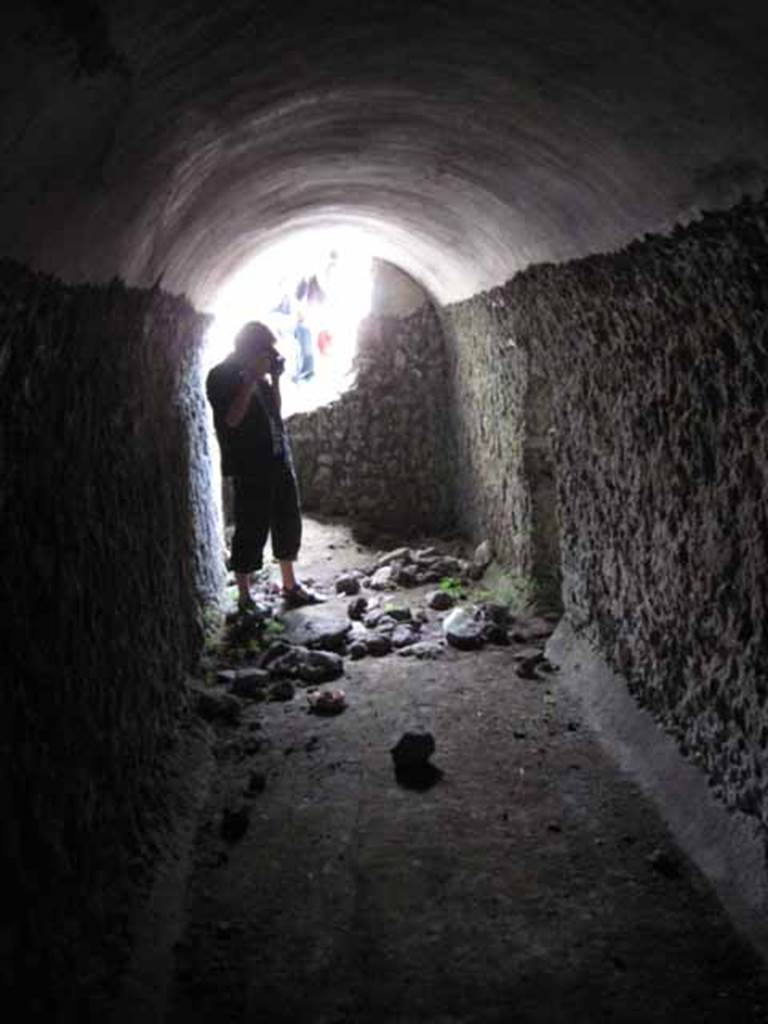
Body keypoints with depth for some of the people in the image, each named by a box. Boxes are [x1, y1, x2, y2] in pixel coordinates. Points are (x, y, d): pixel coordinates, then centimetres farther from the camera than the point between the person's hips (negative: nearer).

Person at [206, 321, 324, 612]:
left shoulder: (256, 374, 14)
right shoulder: (220, 376, -8)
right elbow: (232, 418, -19)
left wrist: (275, 379, 4)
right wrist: (251, 380, -19)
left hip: (279, 459, 8)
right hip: (249, 467, -8)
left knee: (288, 522, 12)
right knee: (251, 530, -2)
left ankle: (290, 586, 25)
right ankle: (244, 597, 10)